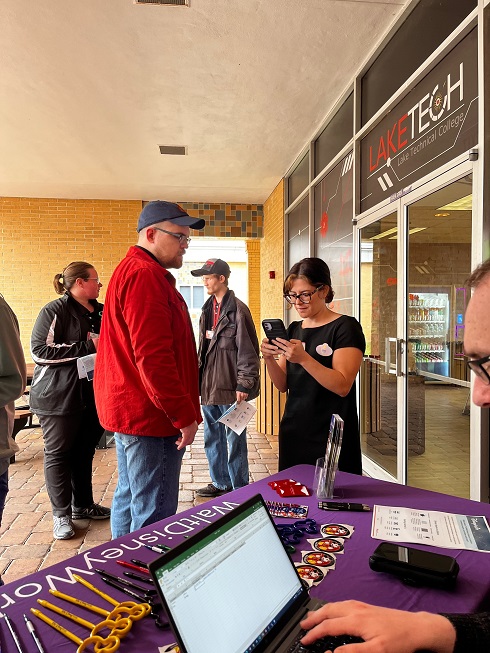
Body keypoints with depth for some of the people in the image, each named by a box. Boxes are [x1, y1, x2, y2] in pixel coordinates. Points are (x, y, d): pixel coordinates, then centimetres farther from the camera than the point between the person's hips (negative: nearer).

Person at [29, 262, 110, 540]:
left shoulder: (101, 312, 10)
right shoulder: (55, 311, -11)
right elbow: (40, 350, -19)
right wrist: (86, 347, -20)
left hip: (92, 395, 6)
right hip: (59, 396, -6)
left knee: (85, 451, 14)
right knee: (58, 453, 6)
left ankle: (83, 504, 30)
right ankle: (61, 514, 19)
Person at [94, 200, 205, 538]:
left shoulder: (130, 270, 18)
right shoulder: (145, 275, -17)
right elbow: (153, 356, -25)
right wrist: (183, 414, -19)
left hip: (129, 409, 11)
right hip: (150, 414, -11)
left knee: (129, 499, 21)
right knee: (153, 514, -2)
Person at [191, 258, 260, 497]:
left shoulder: (237, 309, -11)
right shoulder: (208, 310, 13)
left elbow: (247, 350, -14)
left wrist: (244, 385, -16)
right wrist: (199, 379, 15)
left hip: (230, 387, -8)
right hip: (209, 386, 8)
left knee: (234, 440, 4)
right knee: (212, 439, 17)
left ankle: (239, 489, 19)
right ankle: (220, 483, 33)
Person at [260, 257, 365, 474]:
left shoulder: (345, 327, -9)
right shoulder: (293, 329, 10)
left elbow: (342, 386, -18)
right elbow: (283, 385, 7)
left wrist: (303, 358, -28)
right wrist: (269, 359, -11)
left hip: (332, 438, -5)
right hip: (293, 433, 6)